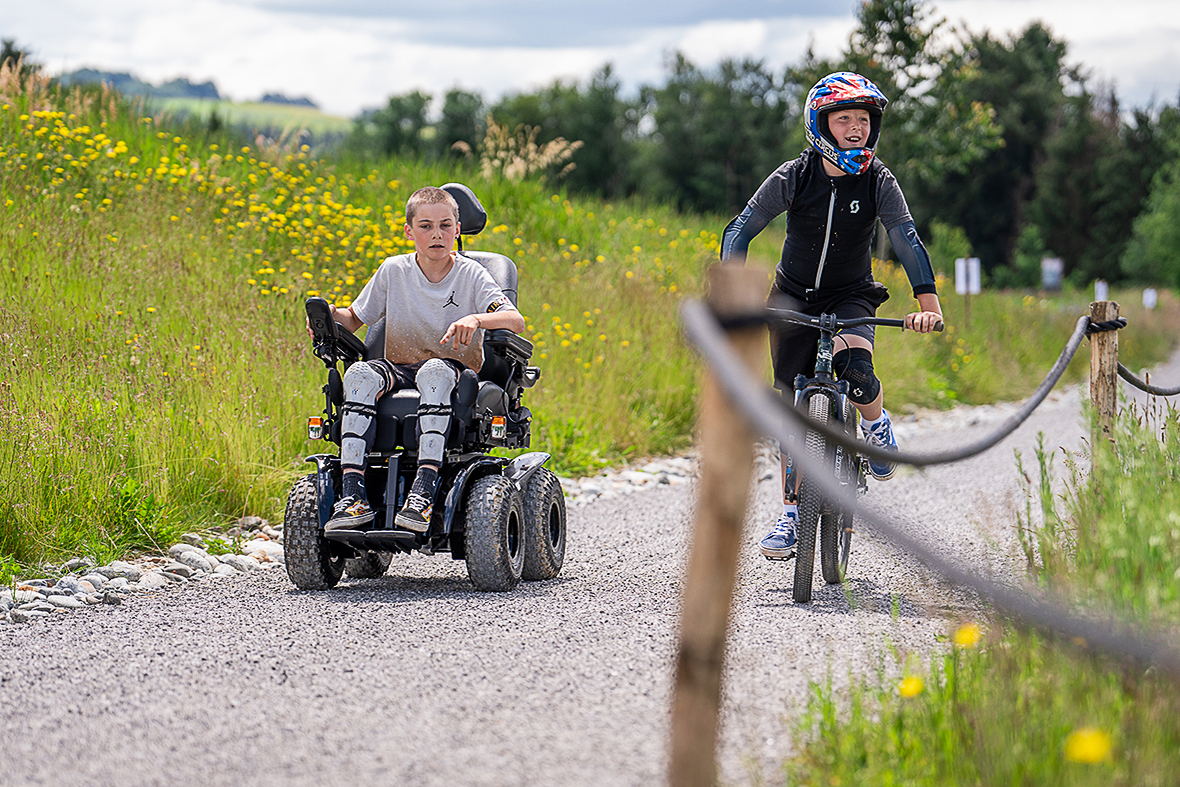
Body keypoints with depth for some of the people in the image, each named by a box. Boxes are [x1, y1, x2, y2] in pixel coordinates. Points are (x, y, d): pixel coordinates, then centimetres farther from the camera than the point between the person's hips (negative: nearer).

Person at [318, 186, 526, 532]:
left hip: (456, 370, -2)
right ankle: (352, 493, -39)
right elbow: (354, 319, 13)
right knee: (359, 374, -31)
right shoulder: (393, 271, 5)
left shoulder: (471, 274, -3)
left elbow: (516, 322, -16)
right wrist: (331, 315, -11)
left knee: (435, 371, -39)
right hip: (399, 370, 3)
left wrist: (476, 319, -35)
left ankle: (425, 488, -46)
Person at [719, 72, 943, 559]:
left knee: (855, 371, -31)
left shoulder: (878, 181, -15)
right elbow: (740, 231, -18)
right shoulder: (793, 178, -15)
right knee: (792, 404, -4)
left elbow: (907, 240, -26)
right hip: (794, 295, 1)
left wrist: (928, 303, -41)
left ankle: (876, 424, 3)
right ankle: (791, 511, 7)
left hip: (851, 296, -1)